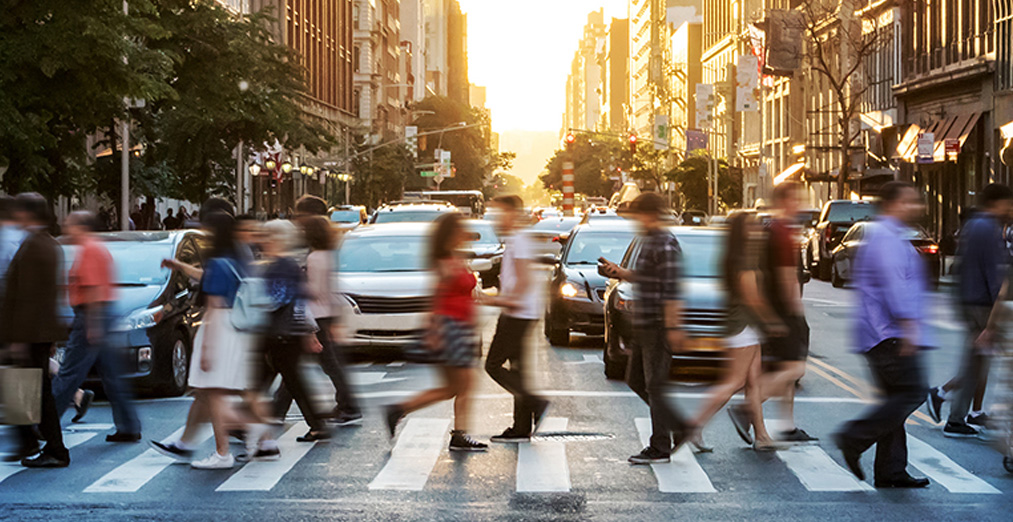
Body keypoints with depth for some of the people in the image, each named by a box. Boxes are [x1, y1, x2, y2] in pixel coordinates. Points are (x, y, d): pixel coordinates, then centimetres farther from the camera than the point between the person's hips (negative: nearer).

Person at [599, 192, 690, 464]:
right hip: (643, 325, 10)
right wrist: (620, 272, 12)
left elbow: (672, 290, -21)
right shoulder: (649, 241, 15)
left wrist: (673, 327, -24)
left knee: (655, 385, -4)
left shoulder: (666, 245, -17)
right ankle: (680, 427, 21)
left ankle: (660, 447, 3)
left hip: (658, 326, -10)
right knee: (636, 380, 14)